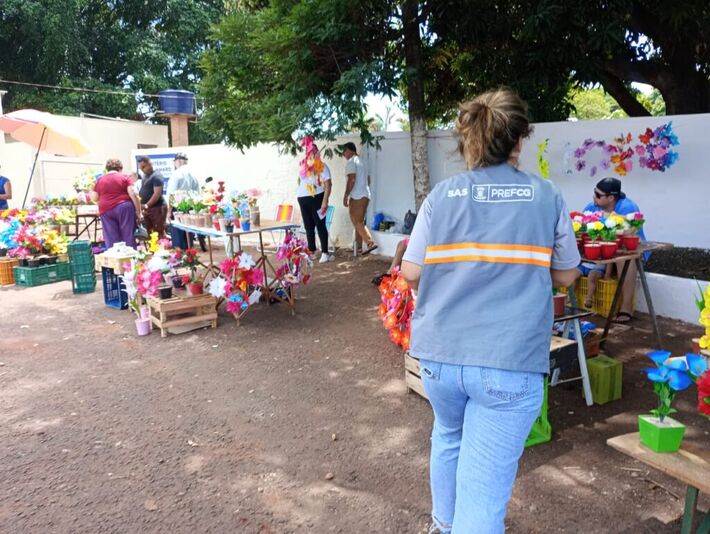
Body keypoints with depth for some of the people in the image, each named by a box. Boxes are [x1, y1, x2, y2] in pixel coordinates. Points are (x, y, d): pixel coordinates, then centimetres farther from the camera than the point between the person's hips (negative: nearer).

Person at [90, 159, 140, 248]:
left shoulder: (100, 180, 12)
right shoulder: (125, 177, 4)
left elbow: (94, 198, 15)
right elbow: (133, 194, -7)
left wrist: (90, 193, 37)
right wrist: (138, 212, -5)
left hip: (106, 210, 3)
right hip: (124, 208, -3)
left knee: (111, 240, 2)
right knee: (128, 236, -1)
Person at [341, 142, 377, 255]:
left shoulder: (351, 162, -8)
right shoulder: (361, 162, 20)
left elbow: (352, 179, -19)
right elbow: (368, 180, 23)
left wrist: (346, 196, -17)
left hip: (357, 197, -9)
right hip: (365, 195, 9)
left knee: (357, 222, -9)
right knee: (359, 222, 12)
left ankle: (370, 242, -18)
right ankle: (358, 246, 14)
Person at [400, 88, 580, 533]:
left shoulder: (441, 196, -1)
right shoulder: (547, 197, -1)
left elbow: (411, 274, -1)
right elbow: (565, 276, 8)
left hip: (439, 353, 3)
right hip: (511, 362, -3)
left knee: (449, 436, 30)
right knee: (483, 489, 4)